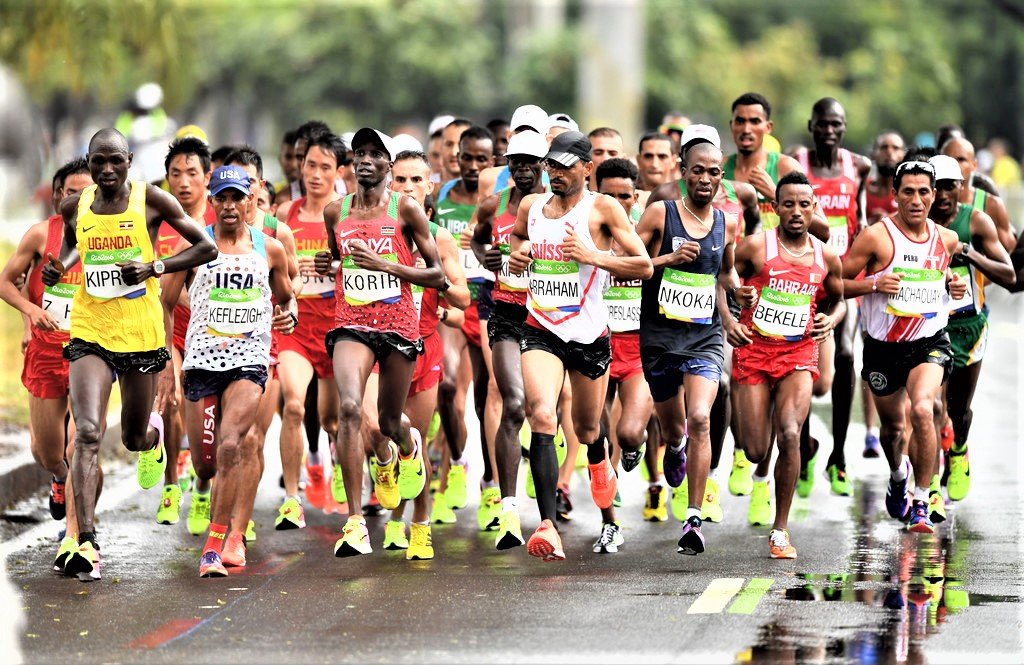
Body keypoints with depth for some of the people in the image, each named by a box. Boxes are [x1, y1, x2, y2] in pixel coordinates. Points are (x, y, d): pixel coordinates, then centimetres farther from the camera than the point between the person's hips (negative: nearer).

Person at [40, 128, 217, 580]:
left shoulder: (151, 200, -6)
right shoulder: (75, 207, 3)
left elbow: (207, 248, -3)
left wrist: (154, 267, -16)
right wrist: (60, 267, 2)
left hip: (142, 334, -1)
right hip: (89, 333, 1)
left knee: (134, 438, 14)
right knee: (87, 433, -17)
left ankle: (153, 434, 55)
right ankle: (86, 544, -22)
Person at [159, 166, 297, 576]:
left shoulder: (270, 249, 7)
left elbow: (285, 297, 23)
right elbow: (164, 305, 10)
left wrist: (289, 314, -1)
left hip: (250, 361, -1)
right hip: (201, 360, 1)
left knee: (230, 446, -24)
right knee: (205, 465, 2)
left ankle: (215, 546, -22)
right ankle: (233, 530, 37)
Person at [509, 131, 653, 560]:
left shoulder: (602, 209, -7)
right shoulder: (531, 207, 6)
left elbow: (644, 267, -10)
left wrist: (593, 256, -22)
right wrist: (516, 254, 7)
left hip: (590, 335, -1)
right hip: (541, 331, 1)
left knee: (587, 429, 15)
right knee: (542, 416, -23)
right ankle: (548, 527, -29)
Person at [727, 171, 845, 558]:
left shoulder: (826, 258, 3)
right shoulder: (756, 247, -6)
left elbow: (838, 300, 20)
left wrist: (831, 320, -2)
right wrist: (728, 320, -14)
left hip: (799, 355, 1)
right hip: (754, 350, -1)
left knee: (790, 435, -21)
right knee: (756, 452, -1)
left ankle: (781, 531, -8)